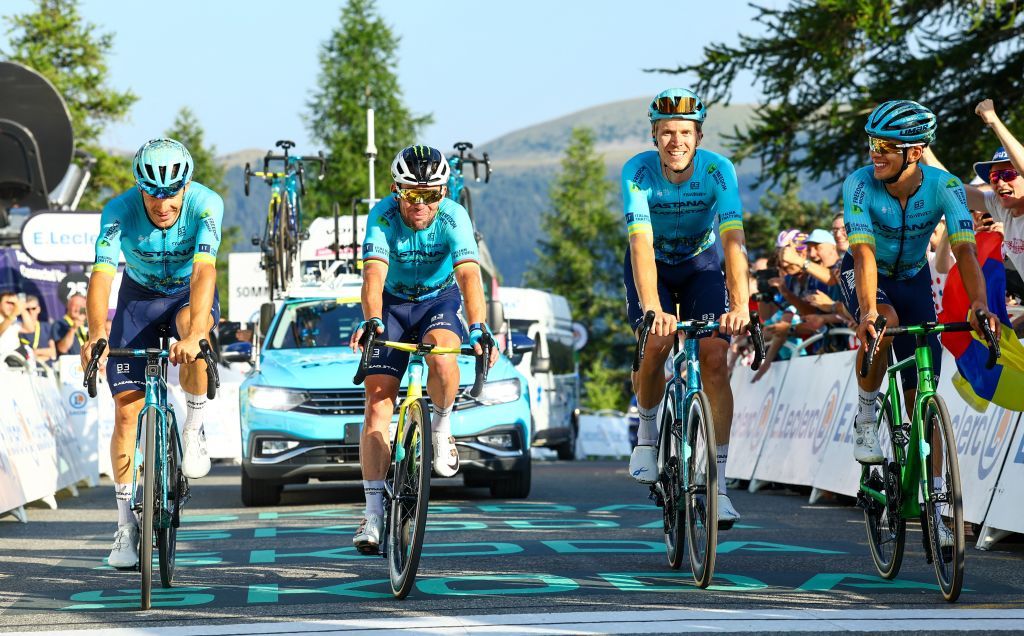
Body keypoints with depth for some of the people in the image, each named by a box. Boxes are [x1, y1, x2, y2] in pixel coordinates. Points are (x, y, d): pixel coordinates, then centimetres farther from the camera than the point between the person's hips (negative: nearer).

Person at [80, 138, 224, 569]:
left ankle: (193, 431, -18)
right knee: (126, 410, -8)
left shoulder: (206, 205, -30)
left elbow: (204, 271, -42)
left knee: (191, 327, -38)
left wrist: (193, 335, -57)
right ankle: (126, 524, 2)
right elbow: (101, 274, -38)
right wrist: (95, 335, -55)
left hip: (190, 294, -1)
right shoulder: (119, 211, -28)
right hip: (140, 296, 1)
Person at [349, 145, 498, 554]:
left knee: (442, 362, -34)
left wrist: (479, 328, -54)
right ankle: (373, 512, -8)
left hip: (440, 300, -1)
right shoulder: (383, 217, -26)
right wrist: (371, 321, -57)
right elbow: (374, 274, -39)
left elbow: (469, 274, -38)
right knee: (378, 402, -10)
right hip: (392, 303, 1)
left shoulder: (453, 218, -26)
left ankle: (442, 426, -1)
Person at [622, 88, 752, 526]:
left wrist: (739, 305, -49)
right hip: (652, 265, 0)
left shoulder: (718, 170, -27)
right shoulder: (637, 172, -28)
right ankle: (648, 430, 8)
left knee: (714, 358, -16)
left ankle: (717, 484, -15)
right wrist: (652, 308, -52)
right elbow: (641, 243, -38)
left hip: (701, 263, 0)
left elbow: (733, 240, -36)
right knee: (656, 343, -24)